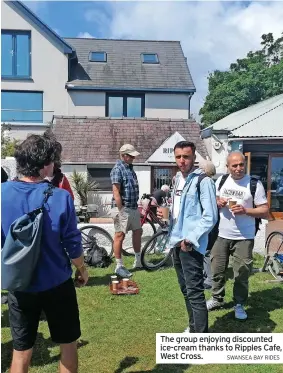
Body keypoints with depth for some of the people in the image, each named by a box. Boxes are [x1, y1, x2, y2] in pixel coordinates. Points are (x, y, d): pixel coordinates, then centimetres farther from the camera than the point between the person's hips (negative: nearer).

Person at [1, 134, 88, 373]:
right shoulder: (60, 197, -18)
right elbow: (72, 243, -11)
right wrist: (82, 270, 7)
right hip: (56, 284, -2)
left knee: (21, 352, 18)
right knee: (68, 344, 19)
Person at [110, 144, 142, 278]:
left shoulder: (129, 167, 14)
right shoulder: (118, 169, -13)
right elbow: (116, 192, -19)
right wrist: (121, 210, -22)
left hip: (133, 207, 10)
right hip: (123, 208, -9)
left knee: (138, 232, 16)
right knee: (120, 235, -1)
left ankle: (138, 261, 30)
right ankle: (119, 266, 8)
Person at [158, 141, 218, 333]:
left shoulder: (203, 181, -12)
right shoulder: (178, 179, 13)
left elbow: (210, 217, -17)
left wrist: (191, 239, -20)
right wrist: (164, 212, 3)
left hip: (191, 245, -8)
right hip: (176, 242, 9)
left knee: (195, 292, -6)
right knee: (186, 290, 19)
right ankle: (193, 328, 34)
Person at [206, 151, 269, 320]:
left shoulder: (254, 183, -8)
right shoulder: (221, 181, 4)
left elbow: (265, 211, -8)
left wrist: (245, 210, -23)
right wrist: (217, 202, -8)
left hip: (244, 238, -3)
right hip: (221, 235, 4)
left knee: (242, 273, 4)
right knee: (217, 270, 13)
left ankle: (239, 305, 23)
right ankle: (217, 299, 33)